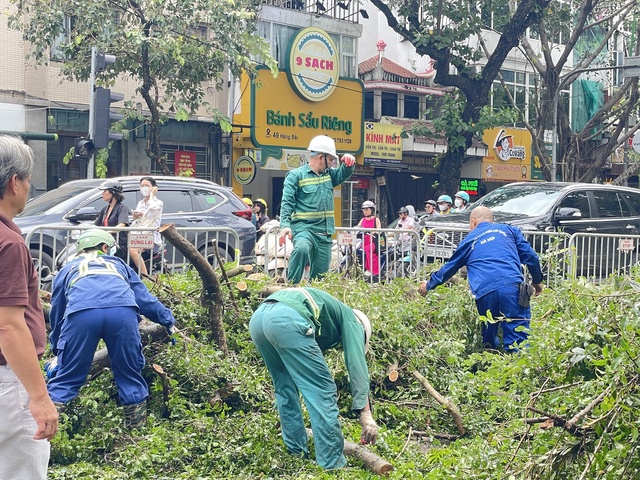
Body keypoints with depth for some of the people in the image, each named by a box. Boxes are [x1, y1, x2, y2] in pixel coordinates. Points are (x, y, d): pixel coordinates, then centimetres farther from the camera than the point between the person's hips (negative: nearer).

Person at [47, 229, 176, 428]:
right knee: (130, 376, 16)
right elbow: (146, 300, 35)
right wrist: (170, 321, 47)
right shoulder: (118, 264, 38)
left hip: (80, 313, 0)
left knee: (66, 379, 12)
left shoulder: (67, 270, 37)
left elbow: (56, 314, 43)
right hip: (122, 312, 1)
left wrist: (57, 350, 55)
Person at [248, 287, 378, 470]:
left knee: (285, 388, 24)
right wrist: (365, 412, -1)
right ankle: (332, 465, 2)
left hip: (258, 318, 9)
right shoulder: (350, 319, 24)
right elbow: (356, 362, 6)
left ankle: (297, 453, 31)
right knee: (322, 390, 0)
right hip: (286, 319, -8)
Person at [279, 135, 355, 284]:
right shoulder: (296, 175, -2)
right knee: (302, 249, -37)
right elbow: (287, 203, -9)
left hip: (324, 233, 7)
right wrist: (285, 225, -23)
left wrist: (349, 164, -1)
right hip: (303, 228, -6)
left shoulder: (329, 175, 18)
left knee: (320, 274, 6)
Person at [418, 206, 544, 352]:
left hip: (484, 292, 0)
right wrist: (537, 281, 31)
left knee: (489, 340, 18)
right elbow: (530, 256, 16)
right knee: (518, 342, -4)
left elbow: (448, 268, 35)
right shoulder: (508, 230, 25)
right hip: (513, 287, 0)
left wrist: (429, 285, 50)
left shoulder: (469, 240, 26)